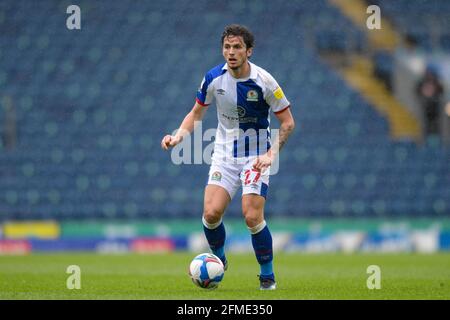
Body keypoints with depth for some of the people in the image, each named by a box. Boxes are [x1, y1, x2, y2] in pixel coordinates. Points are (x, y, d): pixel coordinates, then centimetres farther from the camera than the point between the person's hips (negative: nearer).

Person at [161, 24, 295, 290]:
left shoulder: (264, 81, -16)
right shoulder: (214, 78, -6)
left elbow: (288, 122, -7)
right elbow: (197, 113, 9)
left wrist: (272, 154, -18)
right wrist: (178, 137, -7)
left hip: (256, 157, -3)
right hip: (224, 155, 3)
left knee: (252, 216, -16)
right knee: (211, 213, -13)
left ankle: (267, 275, 4)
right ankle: (219, 260, 17)